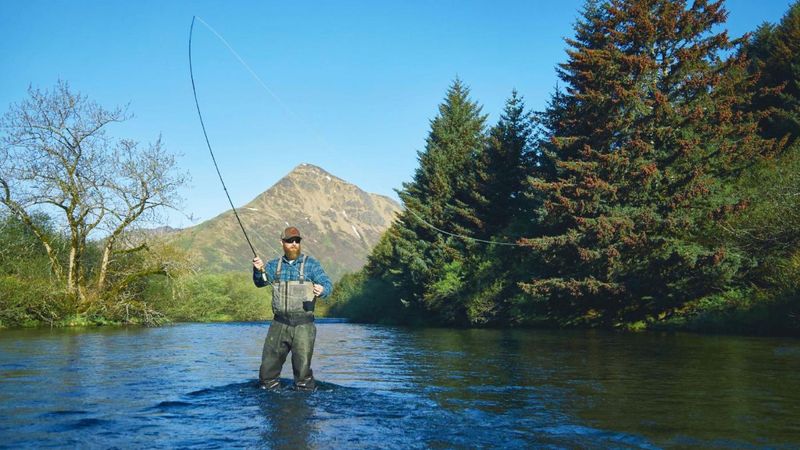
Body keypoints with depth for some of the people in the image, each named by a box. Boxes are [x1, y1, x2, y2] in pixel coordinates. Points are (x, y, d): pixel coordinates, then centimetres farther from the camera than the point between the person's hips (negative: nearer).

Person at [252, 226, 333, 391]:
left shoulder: (311, 264, 4)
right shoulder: (274, 265, 14)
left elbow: (327, 284, -4)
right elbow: (260, 282, 2)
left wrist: (322, 289, -28)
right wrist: (259, 270, -21)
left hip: (303, 324, -3)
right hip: (279, 323, 3)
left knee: (302, 368, -4)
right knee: (268, 367, 5)